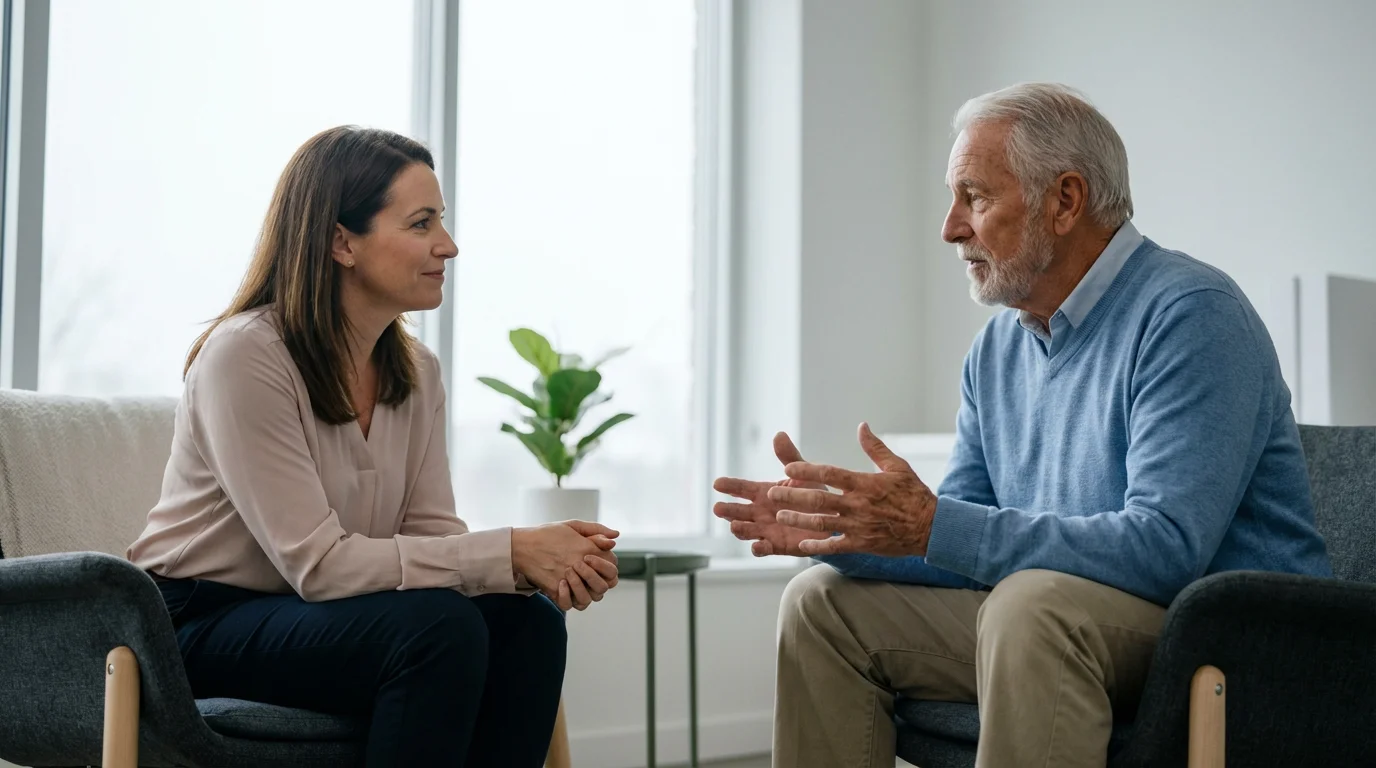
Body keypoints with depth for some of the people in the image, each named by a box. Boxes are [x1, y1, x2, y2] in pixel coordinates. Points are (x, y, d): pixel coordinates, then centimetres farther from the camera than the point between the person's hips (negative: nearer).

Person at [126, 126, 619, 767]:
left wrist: (543, 562, -23)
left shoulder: (417, 372, 4)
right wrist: (509, 552, -27)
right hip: (201, 628, -7)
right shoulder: (246, 356, -20)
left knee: (527, 621, -17)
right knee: (440, 625, -30)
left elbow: (431, 534, -2)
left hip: (315, 616, 7)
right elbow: (318, 563, -25)